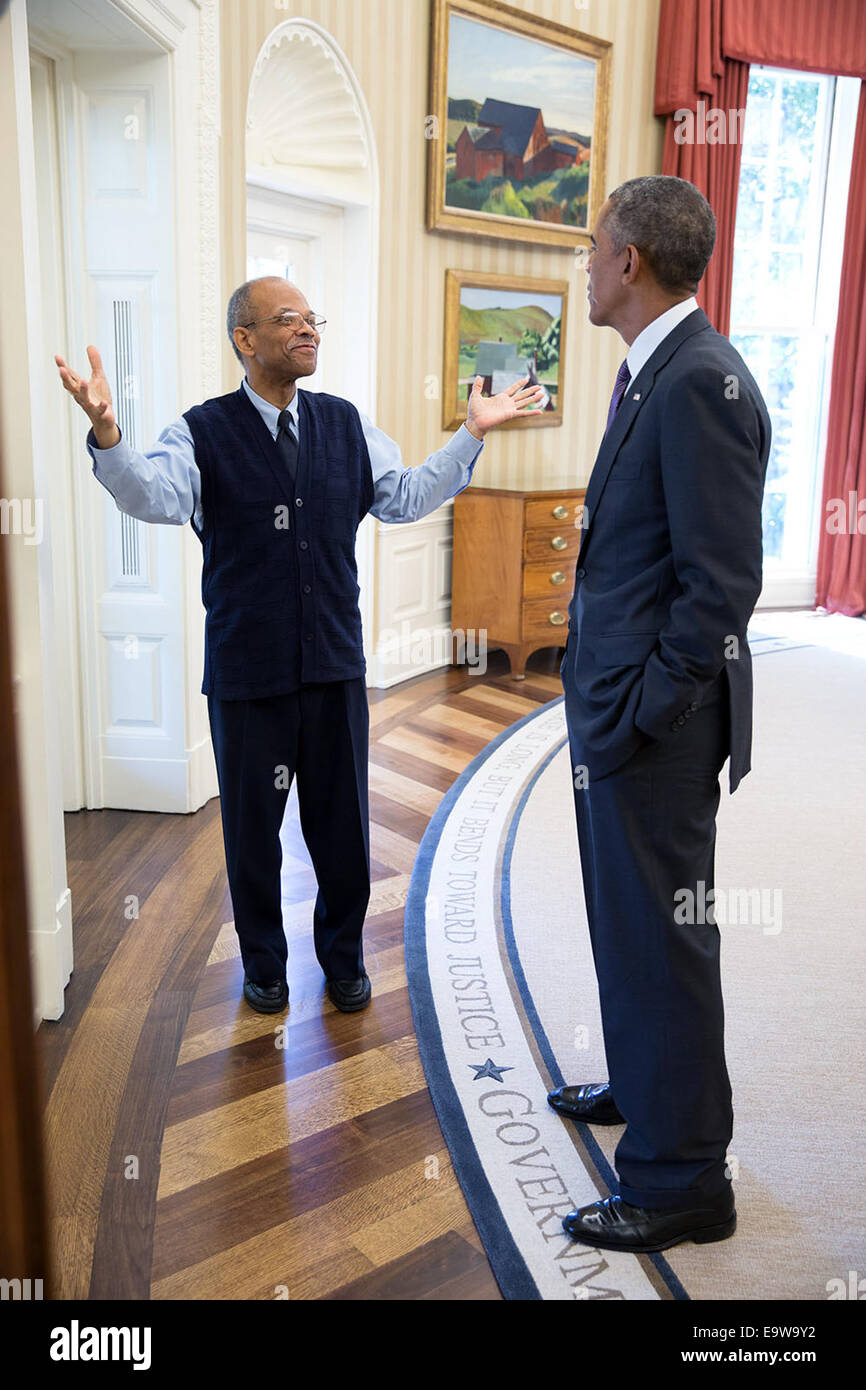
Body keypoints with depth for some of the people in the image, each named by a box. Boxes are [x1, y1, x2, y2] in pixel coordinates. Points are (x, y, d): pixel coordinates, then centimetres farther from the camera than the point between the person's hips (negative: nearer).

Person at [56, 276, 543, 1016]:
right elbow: (152, 495, -22)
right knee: (252, 823, 12)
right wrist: (106, 435, -40)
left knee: (342, 818, 12)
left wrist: (471, 435, 4)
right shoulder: (204, 433, -5)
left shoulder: (346, 423, 8)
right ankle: (263, 962, 33)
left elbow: (407, 496, 10)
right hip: (246, 671, -3)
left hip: (335, 663, 3)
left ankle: (343, 955, 34)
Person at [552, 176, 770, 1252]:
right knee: (626, 914, 23)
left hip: (655, 716, -10)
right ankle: (641, 1085, 45)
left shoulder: (700, 383, -20)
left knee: (660, 933, 2)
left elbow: (721, 583, -23)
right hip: (615, 698, 10)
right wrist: (599, 695, 14)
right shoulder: (648, 373, 12)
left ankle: (681, 1180, 20)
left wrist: (643, 712, -18)